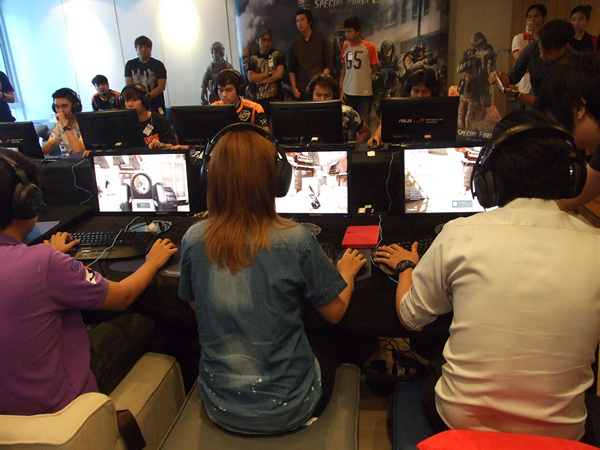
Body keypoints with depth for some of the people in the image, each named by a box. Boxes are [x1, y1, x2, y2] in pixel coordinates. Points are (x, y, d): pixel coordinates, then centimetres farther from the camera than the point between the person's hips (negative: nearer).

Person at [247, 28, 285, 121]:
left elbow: (279, 74, -7)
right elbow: (250, 78, -2)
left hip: (276, 98, -2)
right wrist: (269, 73, -5)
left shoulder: (277, 55, 5)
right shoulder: (253, 58, 10)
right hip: (259, 99, 2)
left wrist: (259, 79, -4)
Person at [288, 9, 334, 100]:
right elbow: (292, 69, 12)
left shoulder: (321, 39, 5)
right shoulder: (295, 43, 12)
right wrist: (294, 88, 0)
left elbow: (329, 65, 2)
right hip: (301, 91, 2)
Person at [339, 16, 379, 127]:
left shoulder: (369, 47, -2)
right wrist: (341, 90, 6)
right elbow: (343, 71, 13)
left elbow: (375, 71, 3)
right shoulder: (345, 47, 11)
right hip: (347, 93, 4)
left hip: (365, 94, -4)